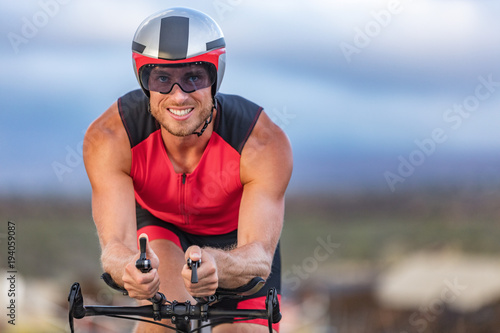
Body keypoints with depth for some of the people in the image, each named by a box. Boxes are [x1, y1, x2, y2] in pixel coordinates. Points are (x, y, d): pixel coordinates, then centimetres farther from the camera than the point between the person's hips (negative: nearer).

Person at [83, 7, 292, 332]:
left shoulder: (264, 143, -36)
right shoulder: (110, 138, -34)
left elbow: (260, 256, -43)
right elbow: (115, 243, -40)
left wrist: (216, 265, -67)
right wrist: (130, 268, -66)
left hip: (234, 238, 1)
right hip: (156, 227, -1)